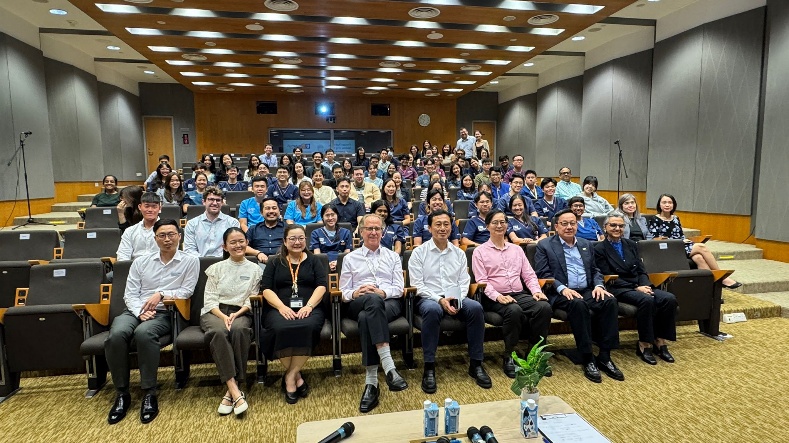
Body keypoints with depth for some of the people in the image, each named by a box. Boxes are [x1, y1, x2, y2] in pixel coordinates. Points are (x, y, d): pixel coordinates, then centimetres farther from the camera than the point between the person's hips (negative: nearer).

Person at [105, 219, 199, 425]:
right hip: (135, 311, 3)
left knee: (144, 333, -37)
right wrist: (140, 312, -11)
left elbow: (186, 291, 1)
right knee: (116, 335, -31)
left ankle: (149, 394, -27)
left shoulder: (190, 261, 7)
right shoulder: (141, 262, 15)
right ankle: (122, 394, -15)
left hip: (165, 313, -3)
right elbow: (129, 294, 8)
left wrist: (161, 294, -13)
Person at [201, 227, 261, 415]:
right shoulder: (216, 268, 11)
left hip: (240, 313, 0)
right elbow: (210, 299, 4)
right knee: (219, 332, -36)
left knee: (238, 330, -37)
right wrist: (223, 316, -15)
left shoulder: (254, 269, 10)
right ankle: (235, 391, -40)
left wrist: (237, 314, -14)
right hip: (214, 312, 0)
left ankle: (231, 390, -33)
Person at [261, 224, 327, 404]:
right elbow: (266, 289, 6)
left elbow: (322, 286, 4)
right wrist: (282, 307, -12)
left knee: (307, 328, -35)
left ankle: (290, 376, -20)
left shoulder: (314, 261, 17)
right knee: (281, 329, -34)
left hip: (309, 308, 0)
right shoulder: (275, 263, 18)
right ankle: (296, 376, -16)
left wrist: (308, 306, -13)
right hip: (280, 309, 0)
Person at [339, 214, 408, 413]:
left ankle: (371, 382, -41)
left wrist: (382, 292, -11)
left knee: (366, 318, -37)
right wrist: (355, 293, -10)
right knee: (373, 301, -40)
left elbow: (399, 289, 10)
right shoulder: (350, 258, 21)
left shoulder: (392, 257, 22)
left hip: (389, 303, 1)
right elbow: (343, 293, 14)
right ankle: (388, 366, -50)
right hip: (359, 305, -1)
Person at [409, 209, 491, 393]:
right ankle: (429, 368, -28)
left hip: (456, 299, 3)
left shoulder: (459, 253, 13)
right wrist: (440, 299, -17)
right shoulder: (419, 252, 2)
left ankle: (476, 364, -16)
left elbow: (464, 282, 9)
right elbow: (418, 285, -4)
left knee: (475, 307, -28)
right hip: (430, 298, -3)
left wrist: (457, 300, -11)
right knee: (432, 310, -38)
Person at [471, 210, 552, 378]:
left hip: (520, 294, 5)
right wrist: (498, 296, -20)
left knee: (544, 307, -24)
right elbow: (482, 281, -4)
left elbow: (529, 275, 16)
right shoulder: (480, 251, 5)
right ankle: (508, 357, -18)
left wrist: (536, 291, -4)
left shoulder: (517, 249, 20)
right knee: (514, 311, -36)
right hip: (495, 298, -4)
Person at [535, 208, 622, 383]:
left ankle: (604, 356, -17)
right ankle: (588, 358, -25)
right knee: (578, 304, -37)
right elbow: (543, 274, -6)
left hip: (587, 291, 5)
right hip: (560, 294, -5)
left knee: (610, 301, -24)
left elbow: (595, 270, 19)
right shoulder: (545, 245, 2)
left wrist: (599, 285, -3)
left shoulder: (586, 245, 19)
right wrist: (562, 288, -21)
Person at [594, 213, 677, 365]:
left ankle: (660, 341, -9)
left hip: (639, 285, 6)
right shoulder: (599, 249, -2)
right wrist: (636, 288, -16)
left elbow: (641, 271, 13)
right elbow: (609, 278, -8)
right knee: (646, 300, -33)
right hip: (619, 289, -6)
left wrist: (645, 286, -10)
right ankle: (644, 345, -19)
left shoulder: (631, 245, 17)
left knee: (669, 299, -20)